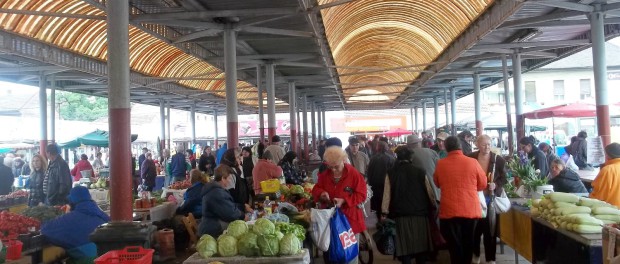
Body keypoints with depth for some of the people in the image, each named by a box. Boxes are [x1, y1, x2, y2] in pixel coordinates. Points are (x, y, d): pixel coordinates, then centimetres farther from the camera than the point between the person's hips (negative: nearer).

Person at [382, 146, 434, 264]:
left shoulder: (391, 173, -3)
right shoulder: (420, 171, -3)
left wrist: (384, 213, -1)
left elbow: (387, 194, -5)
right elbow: (429, 192, 1)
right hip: (420, 214, 1)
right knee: (421, 245, 14)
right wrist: (435, 206, 14)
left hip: (400, 215, 0)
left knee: (404, 247, 5)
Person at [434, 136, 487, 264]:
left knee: (454, 244, 8)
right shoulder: (472, 162, -7)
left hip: (449, 211, -1)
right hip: (471, 209, 1)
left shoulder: (440, 164, -6)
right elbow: (483, 185, 6)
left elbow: (437, 184, 12)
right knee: (468, 243, 17)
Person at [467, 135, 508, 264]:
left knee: (490, 229, 4)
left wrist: (496, 184, -17)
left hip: (491, 198, -1)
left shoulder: (499, 160, -3)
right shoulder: (470, 158, -2)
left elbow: (504, 178, 0)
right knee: (475, 228, 9)